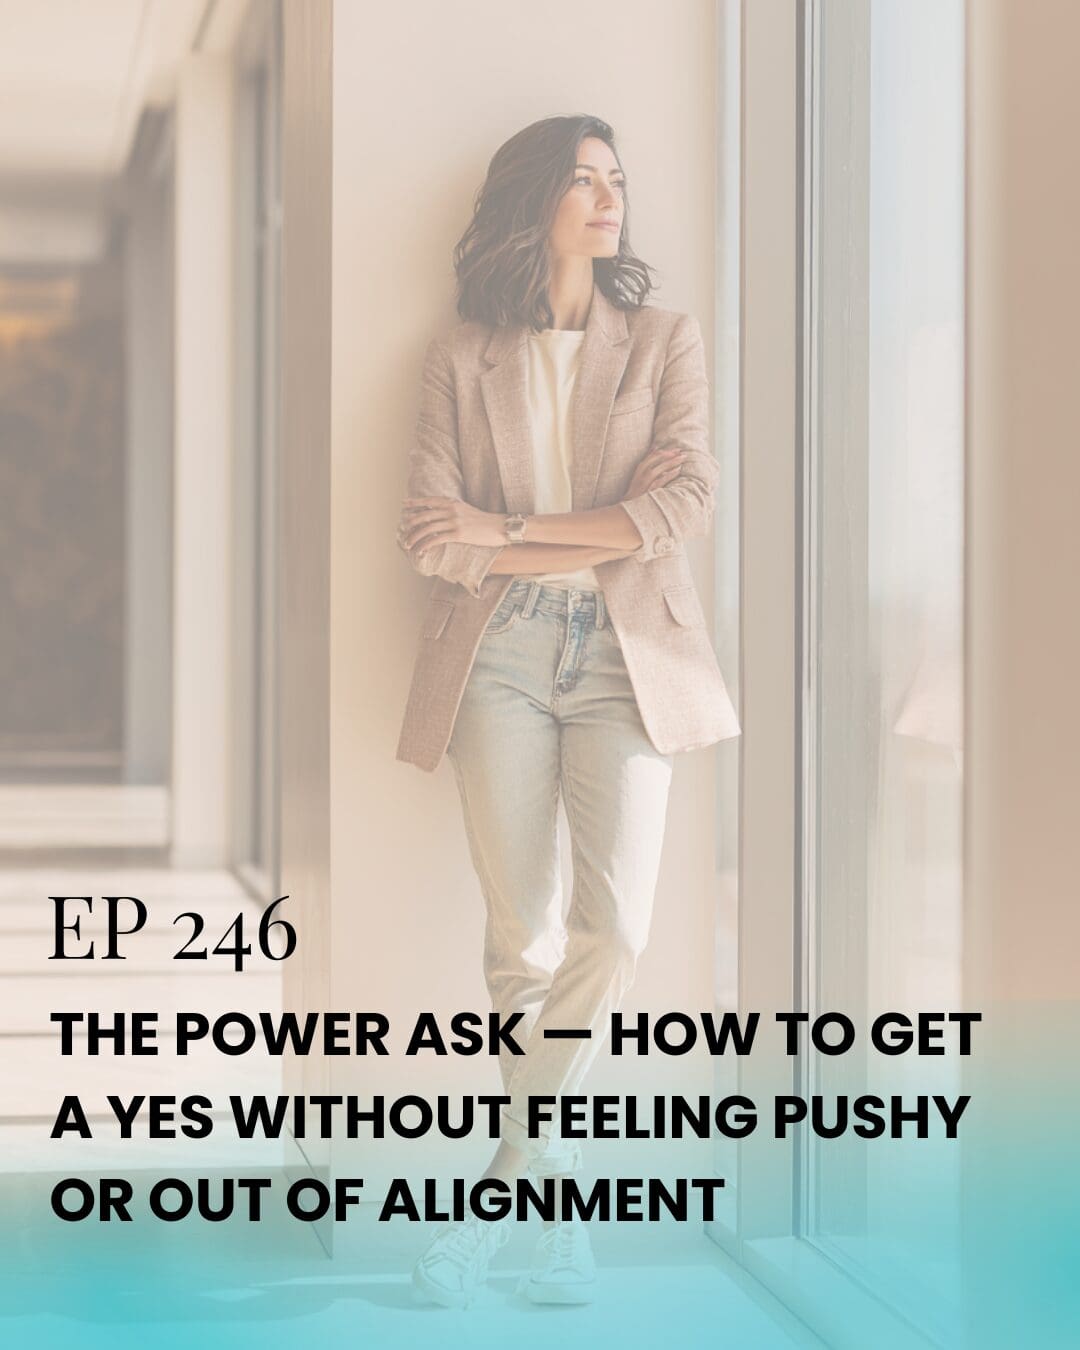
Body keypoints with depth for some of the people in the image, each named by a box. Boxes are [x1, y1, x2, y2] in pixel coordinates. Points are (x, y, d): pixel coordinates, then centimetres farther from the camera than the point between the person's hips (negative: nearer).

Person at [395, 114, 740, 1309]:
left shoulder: (665, 342, 10)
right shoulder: (462, 358, 9)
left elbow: (686, 504, -4)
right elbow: (431, 536, -1)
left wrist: (509, 530, -8)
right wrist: (600, 535, -9)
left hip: (627, 657, 0)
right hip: (497, 658, 0)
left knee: (613, 924, -12)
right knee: (521, 938, -2)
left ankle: (512, 1177, 4)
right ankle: (545, 1177, 15)